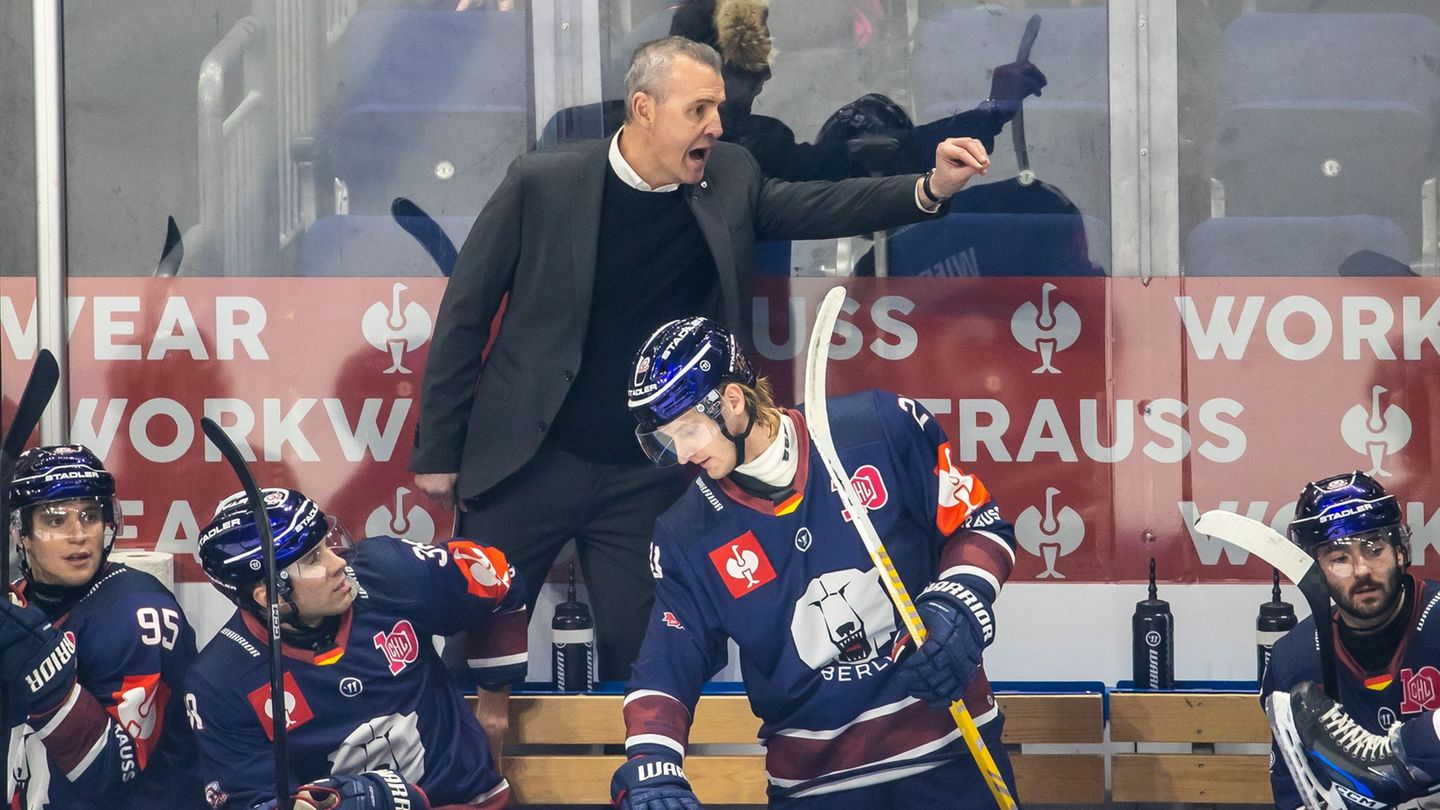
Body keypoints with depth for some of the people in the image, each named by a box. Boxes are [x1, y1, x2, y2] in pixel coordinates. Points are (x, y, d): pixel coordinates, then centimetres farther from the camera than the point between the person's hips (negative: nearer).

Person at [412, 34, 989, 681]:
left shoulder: (729, 182, 1)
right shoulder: (542, 183, -10)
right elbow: (464, 313, -4)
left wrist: (930, 188, -21)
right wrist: (439, 450, -3)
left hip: (647, 480, 3)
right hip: (530, 463, -3)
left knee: (637, 657, 4)